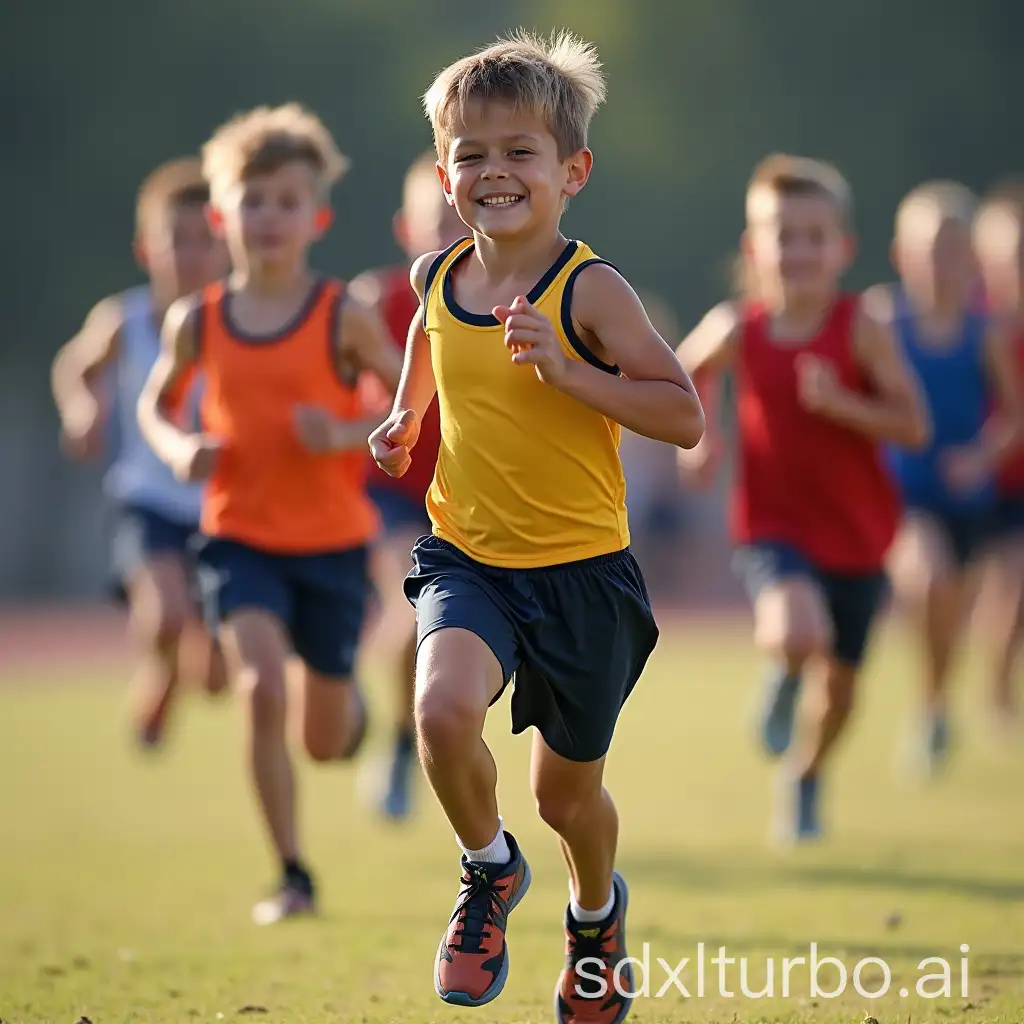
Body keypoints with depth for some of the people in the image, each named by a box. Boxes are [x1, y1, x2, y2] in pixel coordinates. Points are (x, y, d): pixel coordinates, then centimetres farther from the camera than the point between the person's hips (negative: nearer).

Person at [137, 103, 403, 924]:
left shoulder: (343, 317, -9)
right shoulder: (198, 322, -3)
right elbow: (155, 403, 13)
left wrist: (350, 433, -20)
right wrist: (178, 448, -8)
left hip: (332, 541, 0)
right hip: (240, 539, 1)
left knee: (327, 740, 9)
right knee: (263, 690, -21)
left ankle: (350, 700, 49)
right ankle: (293, 876, -8)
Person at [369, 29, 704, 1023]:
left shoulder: (588, 289, -14)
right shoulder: (438, 278, 1)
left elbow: (685, 417, -18)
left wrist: (564, 368, -27)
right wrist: (405, 422, 11)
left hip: (580, 568, -2)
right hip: (467, 557, 2)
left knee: (568, 794, 13)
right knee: (442, 709, -28)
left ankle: (596, 913, 48)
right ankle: (489, 870, 2)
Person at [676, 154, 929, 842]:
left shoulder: (860, 327, -15)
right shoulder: (738, 329, -10)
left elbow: (915, 426, -16)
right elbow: (689, 372, 13)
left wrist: (839, 403, -30)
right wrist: (696, 435, -5)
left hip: (857, 530, 1)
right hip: (773, 525, -1)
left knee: (840, 679, 14)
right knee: (798, 634, -31)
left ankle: (805, 780, 45)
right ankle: (784, 676, 8)